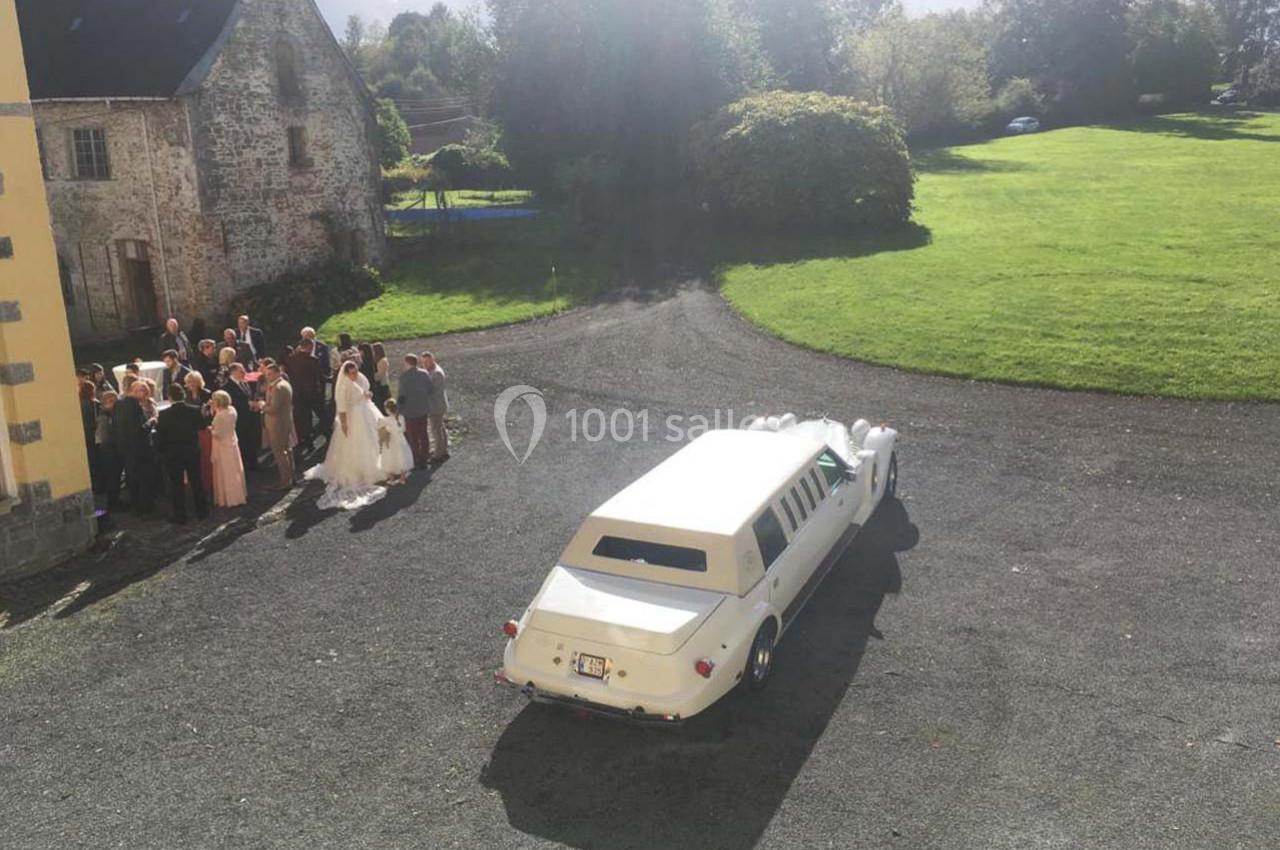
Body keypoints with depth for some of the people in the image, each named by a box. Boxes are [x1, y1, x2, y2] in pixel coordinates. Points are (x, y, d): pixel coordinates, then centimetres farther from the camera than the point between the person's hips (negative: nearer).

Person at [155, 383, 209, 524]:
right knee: (196, 481, 15)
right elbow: (202, 426, 6)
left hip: (172, 454, -2)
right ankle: (201, 511, 24)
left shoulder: (164, 414, -15)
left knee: (176, 484, 7)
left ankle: (180, 515, 13)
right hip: (192, 452, 2)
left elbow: (160, 435, -11)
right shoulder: (195, 410, -11)